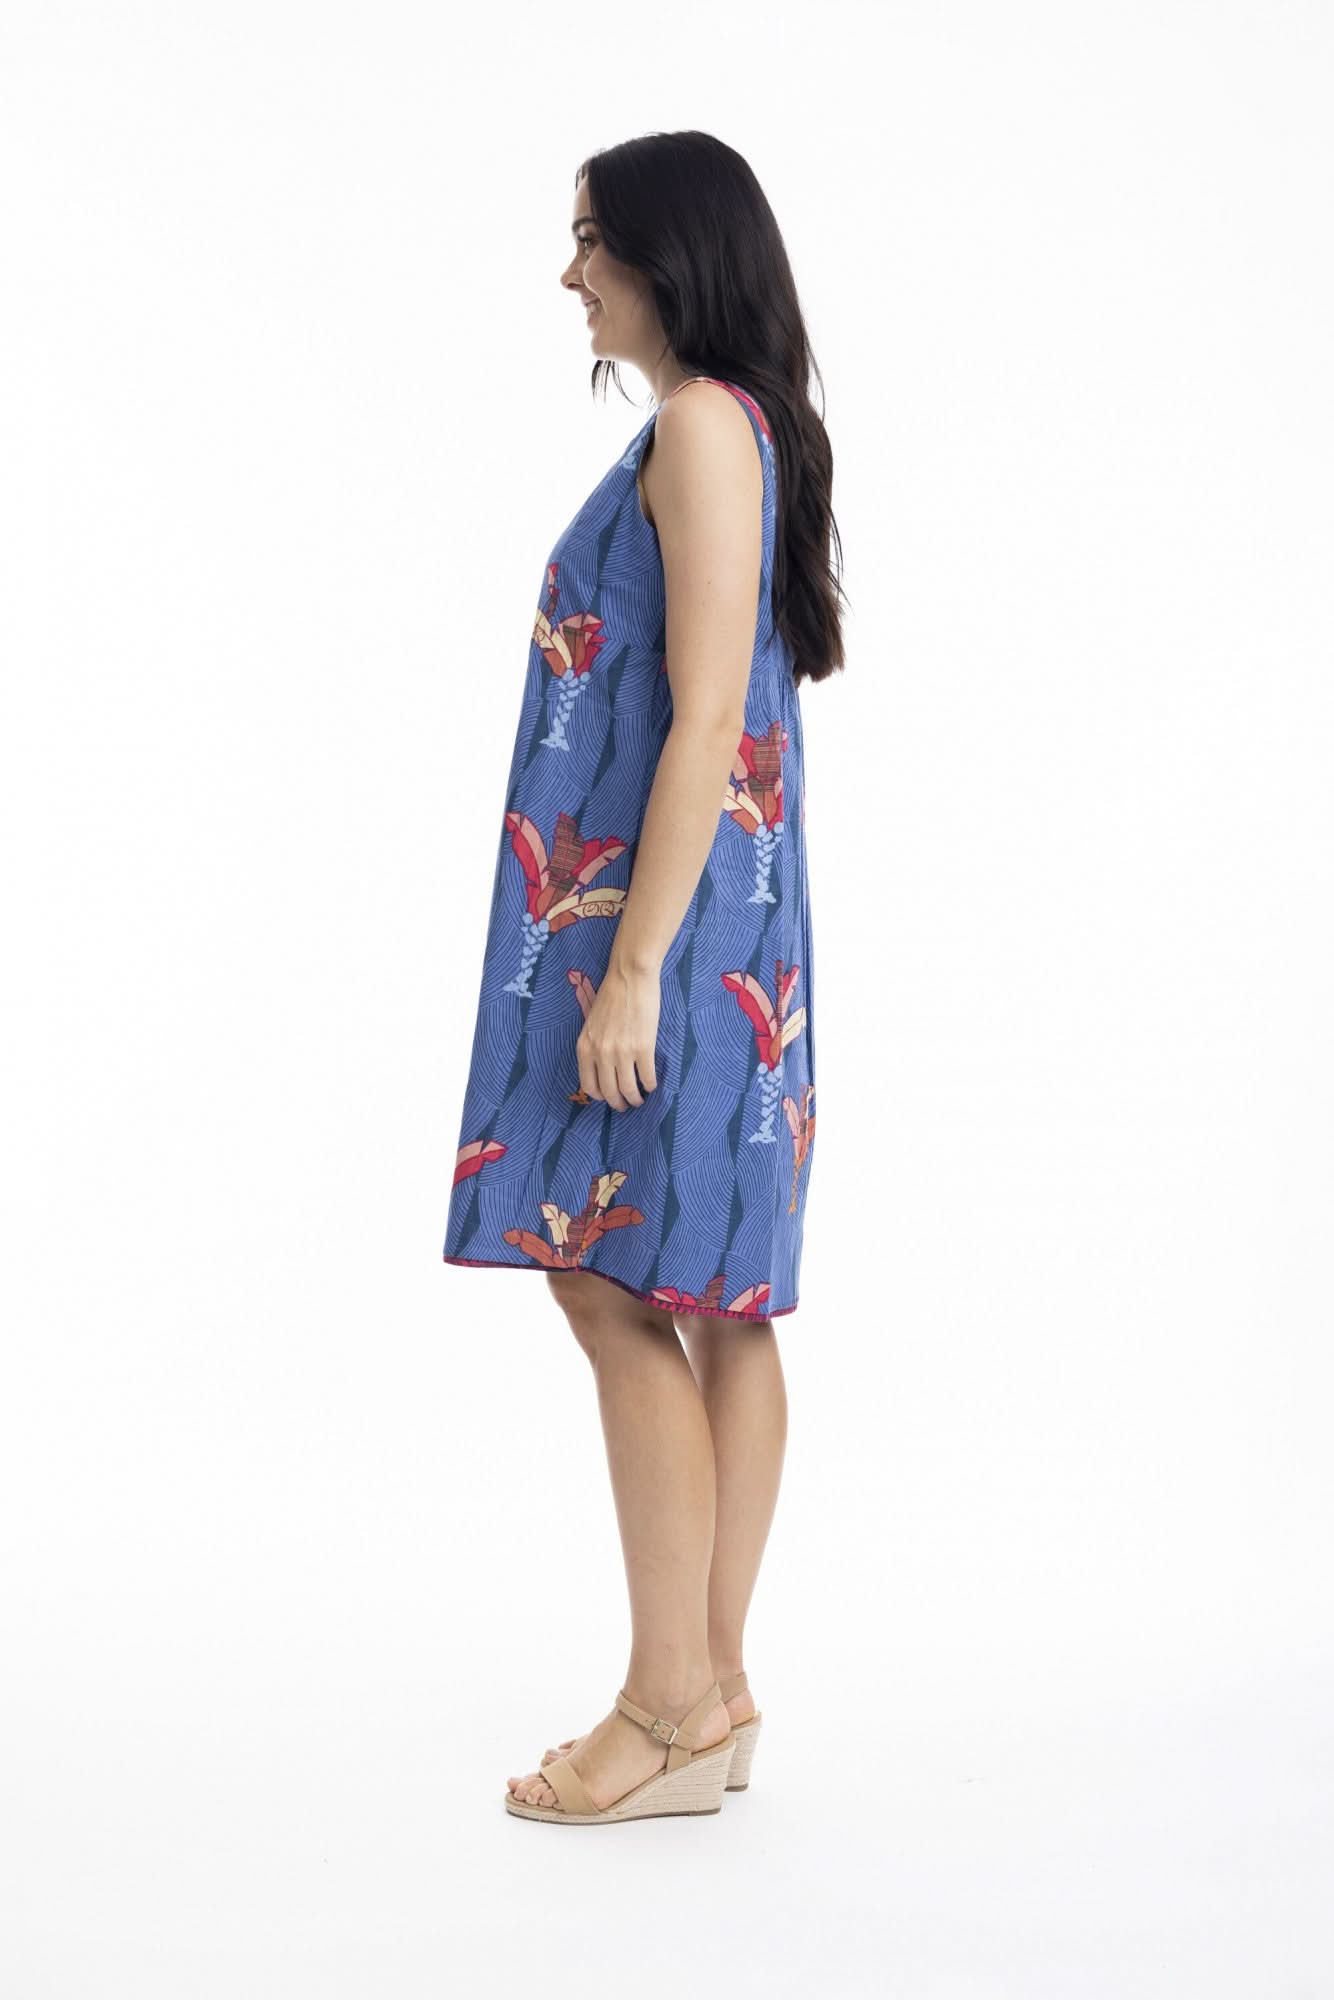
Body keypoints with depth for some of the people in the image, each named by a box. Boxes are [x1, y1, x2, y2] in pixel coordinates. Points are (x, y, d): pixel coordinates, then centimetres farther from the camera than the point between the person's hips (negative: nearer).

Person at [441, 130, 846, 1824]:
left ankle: (675, 1707, -1)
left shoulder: (701, 423, -11)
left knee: (615, 1289, -7)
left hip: (662, 914, -10)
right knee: (712, 1305, 8)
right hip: (701, 919, 10)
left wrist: (631, 967, -21)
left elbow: (708, 716, -19)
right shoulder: (730, 429, 18)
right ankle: (710, 1695, 14)